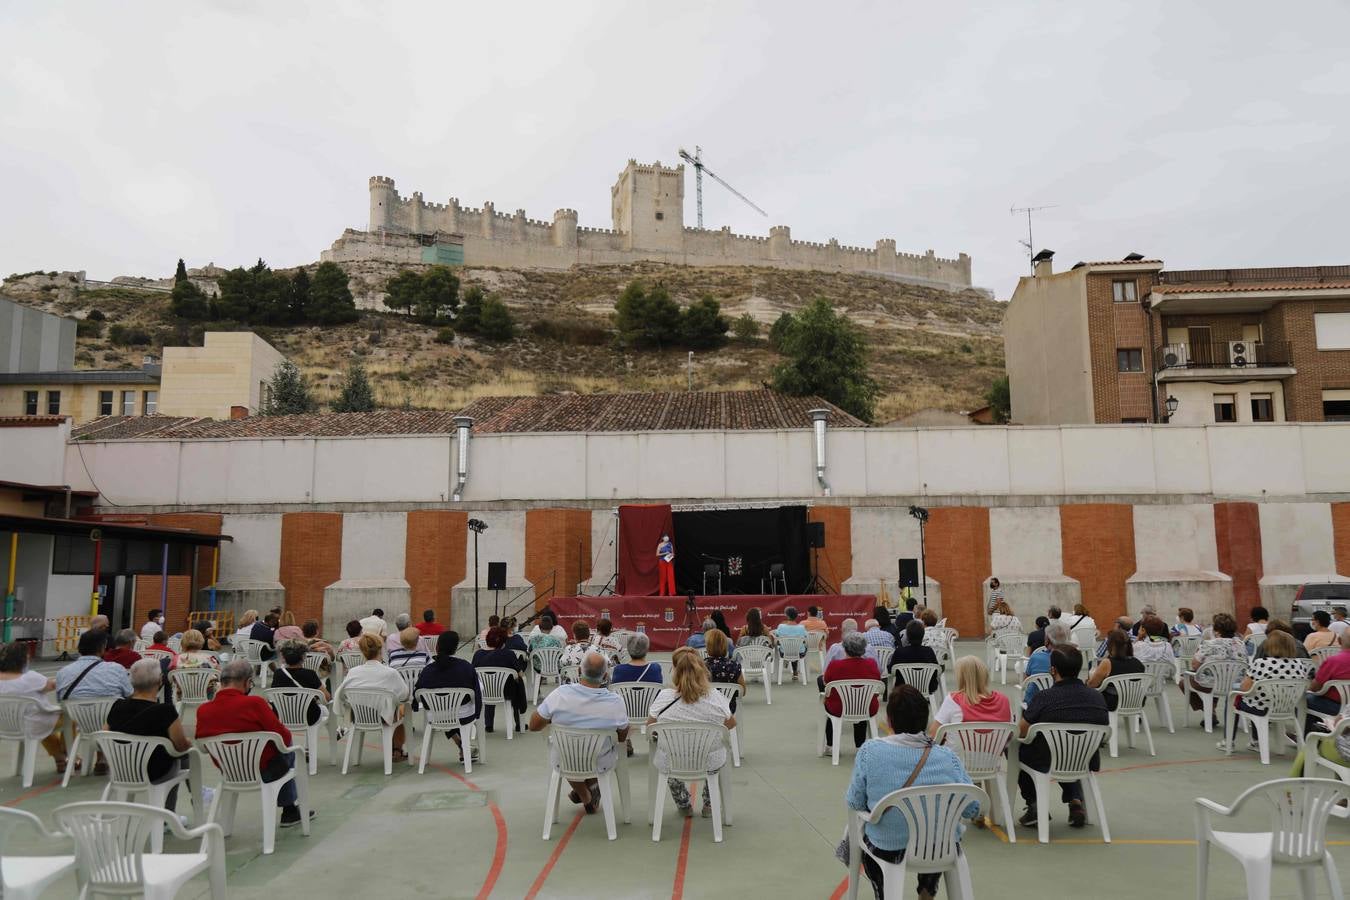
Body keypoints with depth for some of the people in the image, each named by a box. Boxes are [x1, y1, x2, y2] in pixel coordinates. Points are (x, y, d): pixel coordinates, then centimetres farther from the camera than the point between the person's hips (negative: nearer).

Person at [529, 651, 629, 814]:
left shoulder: (560, 694, -25)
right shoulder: (616, 702, -24)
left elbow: (533, 726, -10)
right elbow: (623, 737, -5)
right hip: (600, 764, 0)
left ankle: (585, 797, 42)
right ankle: (592, 787, 34)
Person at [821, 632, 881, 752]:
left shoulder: (834, 666, -22)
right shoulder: (872, 664, -14)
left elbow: (825, 682, -2)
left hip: (839, 710, -2)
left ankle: (831, 745, 38)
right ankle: (860, 745, 41)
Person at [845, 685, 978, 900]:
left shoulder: (870, 752, -19)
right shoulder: (948, 758, -14)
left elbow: (855, 803, -10)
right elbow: (971, 809, -6)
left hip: (887, 848, -1)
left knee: (865, 831, 34)